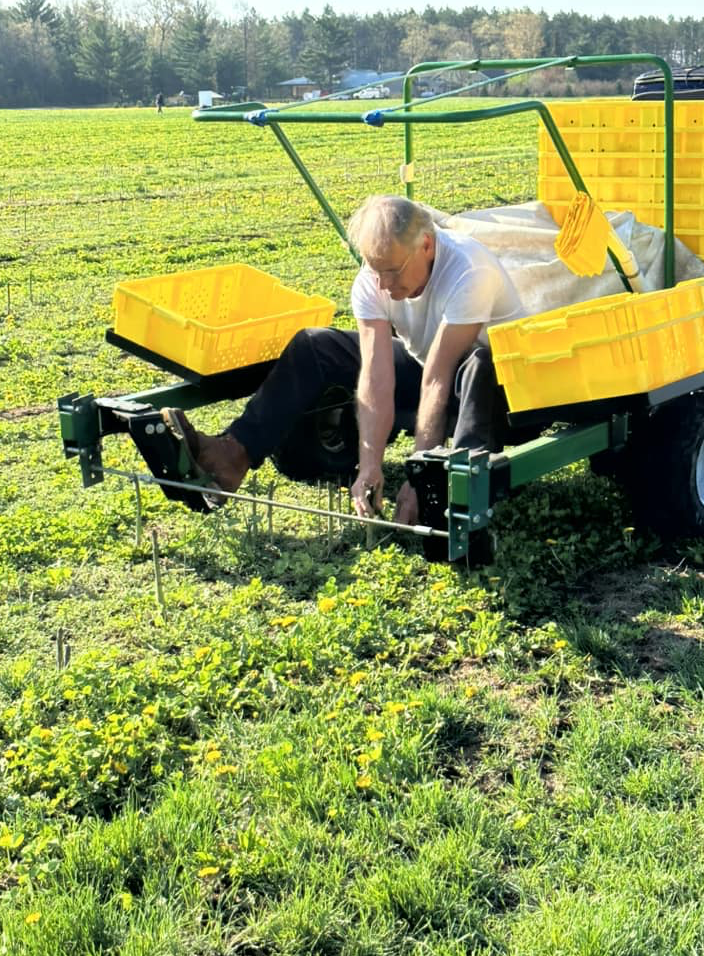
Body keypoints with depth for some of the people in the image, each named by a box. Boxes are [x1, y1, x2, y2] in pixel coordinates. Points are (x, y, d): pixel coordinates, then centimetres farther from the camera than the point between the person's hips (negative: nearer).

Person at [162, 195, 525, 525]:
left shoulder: (468, 272, -32)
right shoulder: (372, 281, -17)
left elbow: (437, 382, -36)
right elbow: (376, 380, -25)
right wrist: (369, 467, -35)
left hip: (500, 380, -5)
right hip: (423, 364, 5)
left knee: (478, 365, -42)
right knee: (313, 346, -9)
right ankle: (233, 455, -21)